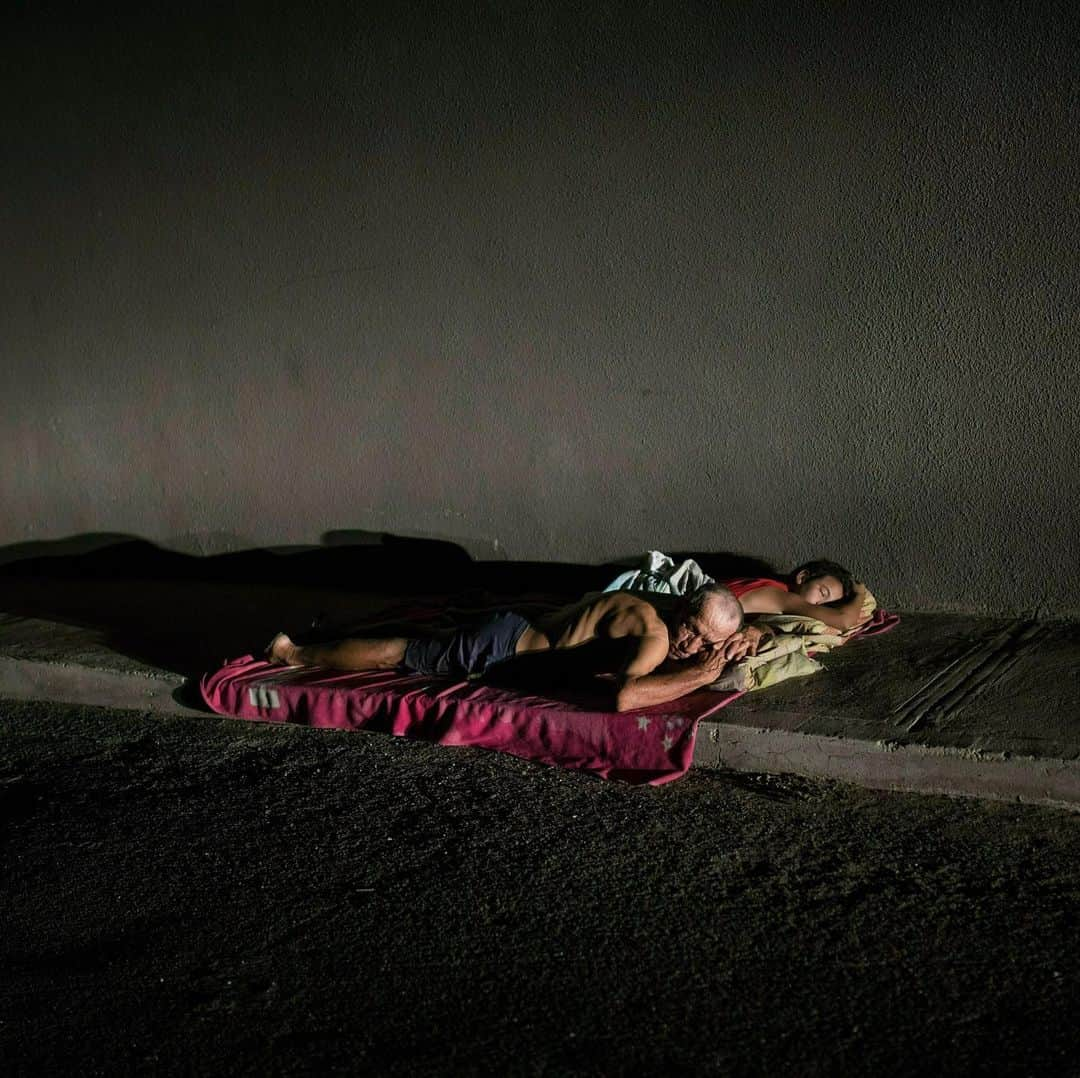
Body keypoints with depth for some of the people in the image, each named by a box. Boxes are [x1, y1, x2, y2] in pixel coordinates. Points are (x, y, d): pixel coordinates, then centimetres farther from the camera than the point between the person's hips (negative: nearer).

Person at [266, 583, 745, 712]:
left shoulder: (672, 607, -7)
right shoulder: (654, 633, -33)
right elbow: (622, 697, -50)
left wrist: (721, 652, -8)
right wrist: (698, 674, -39)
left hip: (525, 630, 8)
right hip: (501, 647, -8)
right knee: (396, 654, 10)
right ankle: (293, 652, 30)